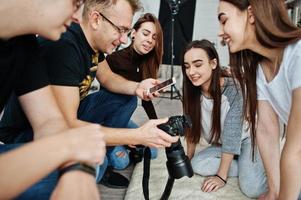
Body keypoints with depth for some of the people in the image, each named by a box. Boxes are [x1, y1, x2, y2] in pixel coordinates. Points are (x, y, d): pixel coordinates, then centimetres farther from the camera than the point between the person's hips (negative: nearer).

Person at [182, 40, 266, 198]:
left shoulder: (232, 89, -28)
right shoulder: (193, 92, -13)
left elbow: (232, 135, -26)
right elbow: (192, 128, -2)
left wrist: (221, 176, -24)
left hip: (245, 138, -5)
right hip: (220, 145, 6)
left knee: (251, 188, -27)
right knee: (197, 165, -22)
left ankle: (250, 168, 3)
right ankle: (245, 168, -7)